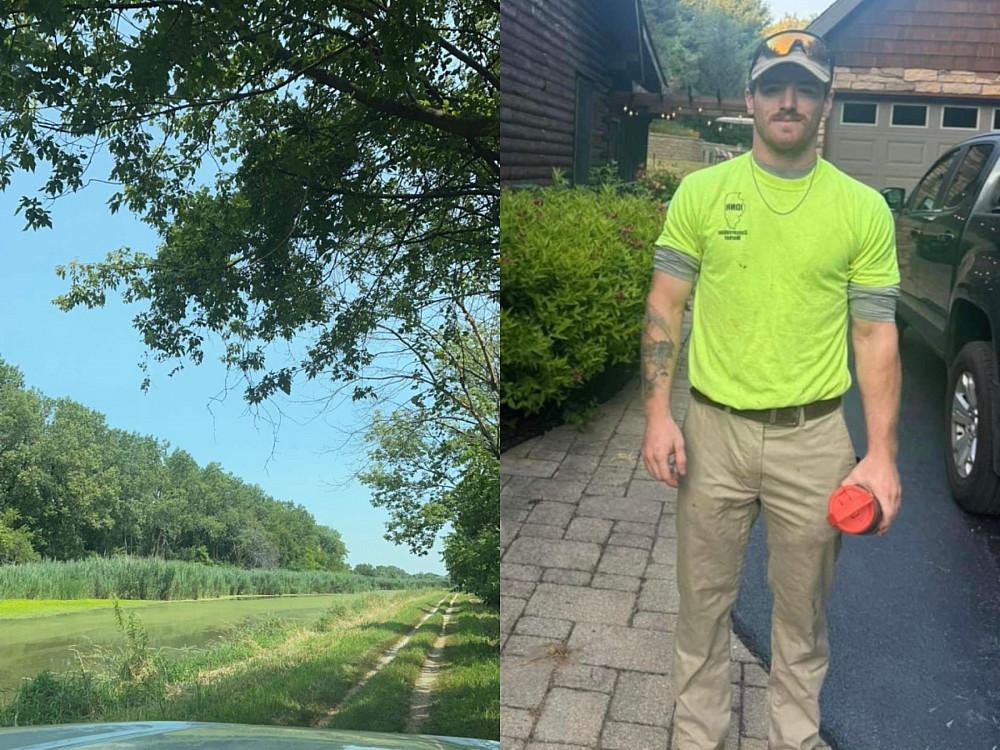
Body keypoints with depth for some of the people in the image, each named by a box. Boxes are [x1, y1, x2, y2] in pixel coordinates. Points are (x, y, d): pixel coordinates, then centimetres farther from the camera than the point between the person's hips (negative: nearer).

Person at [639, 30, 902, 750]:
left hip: (814, 438, 0)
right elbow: (665, 306, 2)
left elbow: (876, 334, 0)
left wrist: (882, 454, -7)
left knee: (803, 609, 14)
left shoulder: (863, 208, -1)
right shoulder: (701, 192, 0)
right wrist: (658, 413, -7)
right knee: (704, 599, 13)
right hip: (714, 428, 0)